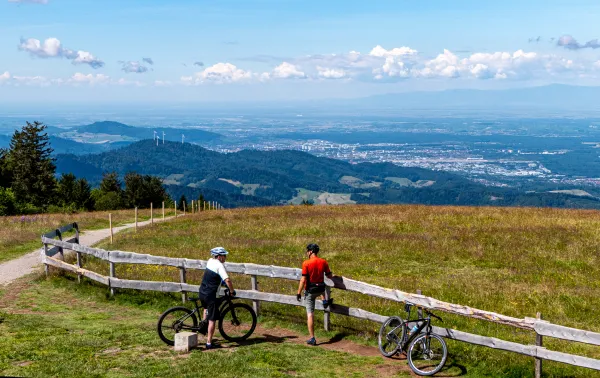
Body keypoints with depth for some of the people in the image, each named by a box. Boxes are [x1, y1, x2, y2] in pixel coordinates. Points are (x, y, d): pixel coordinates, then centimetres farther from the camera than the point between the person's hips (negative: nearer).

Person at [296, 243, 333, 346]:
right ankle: (326, 301, 41)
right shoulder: (323, 262, -4)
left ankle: (312, 338, 2)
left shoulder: (306, 263, -16)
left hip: (310, 291, -4)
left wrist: (299, 293, -10)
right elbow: (329, 276, 6)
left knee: (310, 314, 2)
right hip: (321, 289, 4)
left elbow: (303, 279, -18)